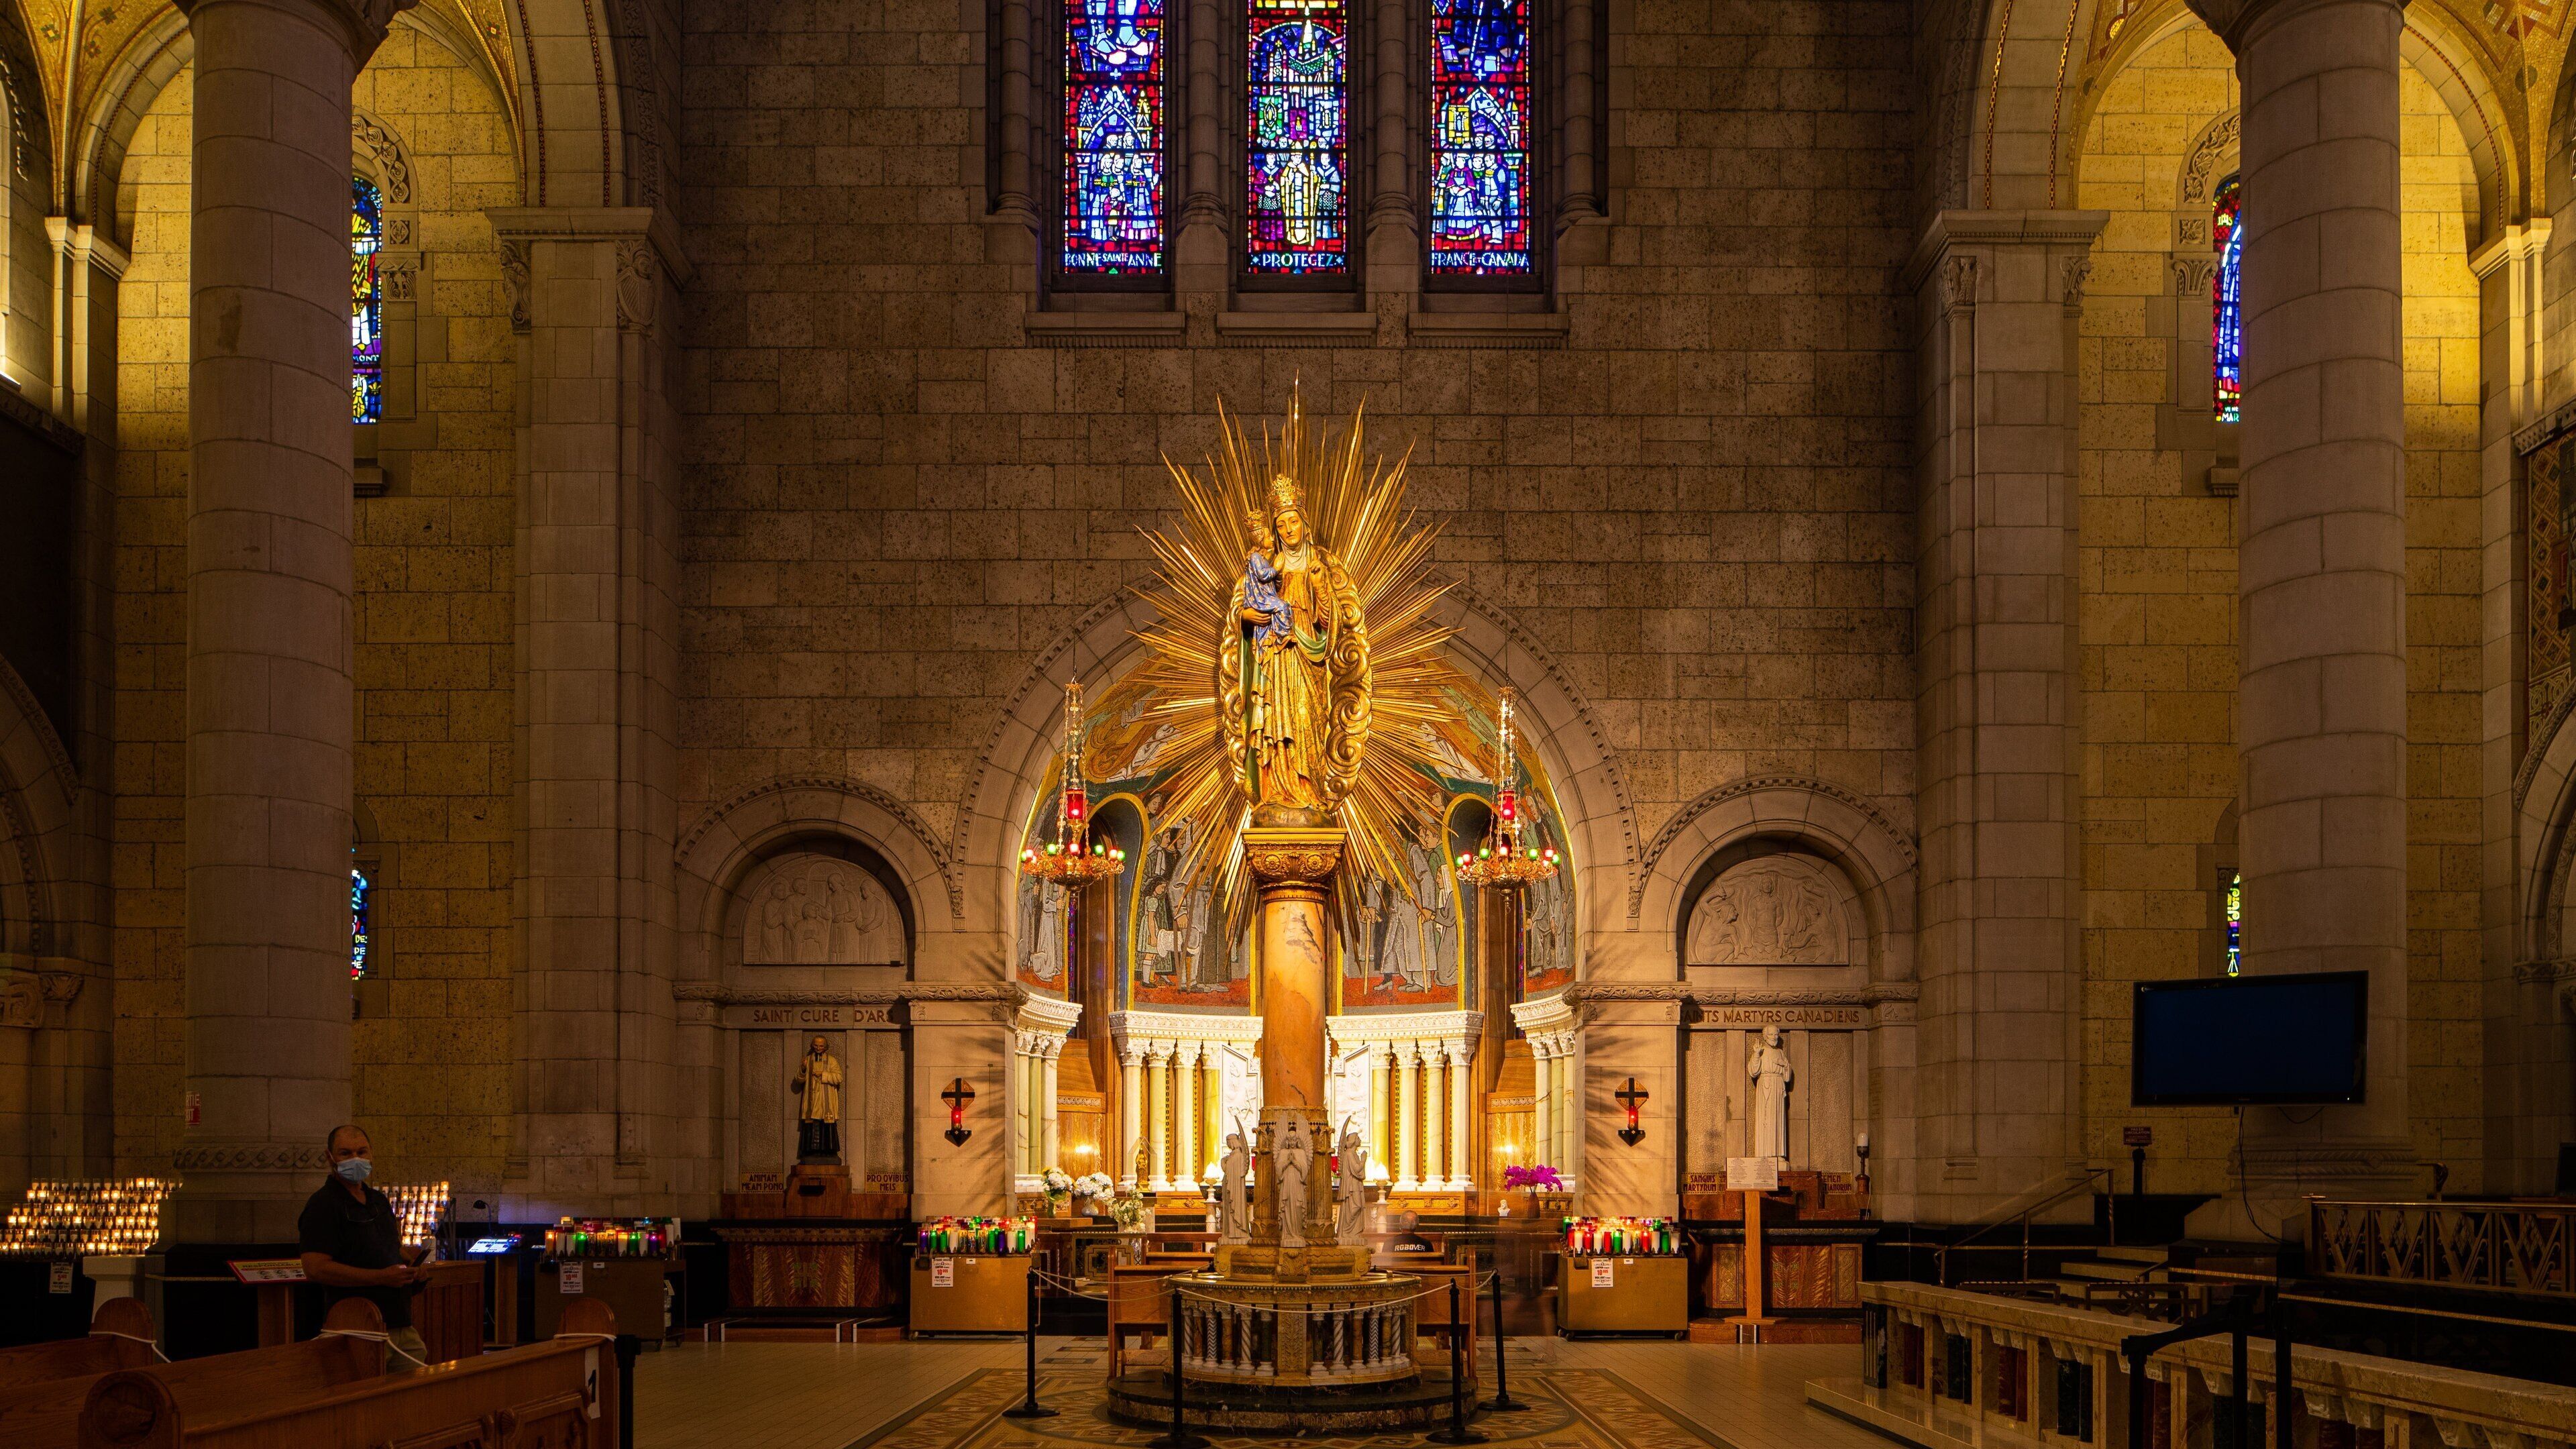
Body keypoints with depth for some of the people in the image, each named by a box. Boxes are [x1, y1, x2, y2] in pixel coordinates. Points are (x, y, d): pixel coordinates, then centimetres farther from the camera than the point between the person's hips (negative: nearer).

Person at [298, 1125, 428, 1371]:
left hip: (401, 1324, 8)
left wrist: (411, 1264, 9)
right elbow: (315, 1269, -20)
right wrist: (381, 1277, -21)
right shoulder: (323, 1204, -9)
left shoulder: (379, 1201, 18)